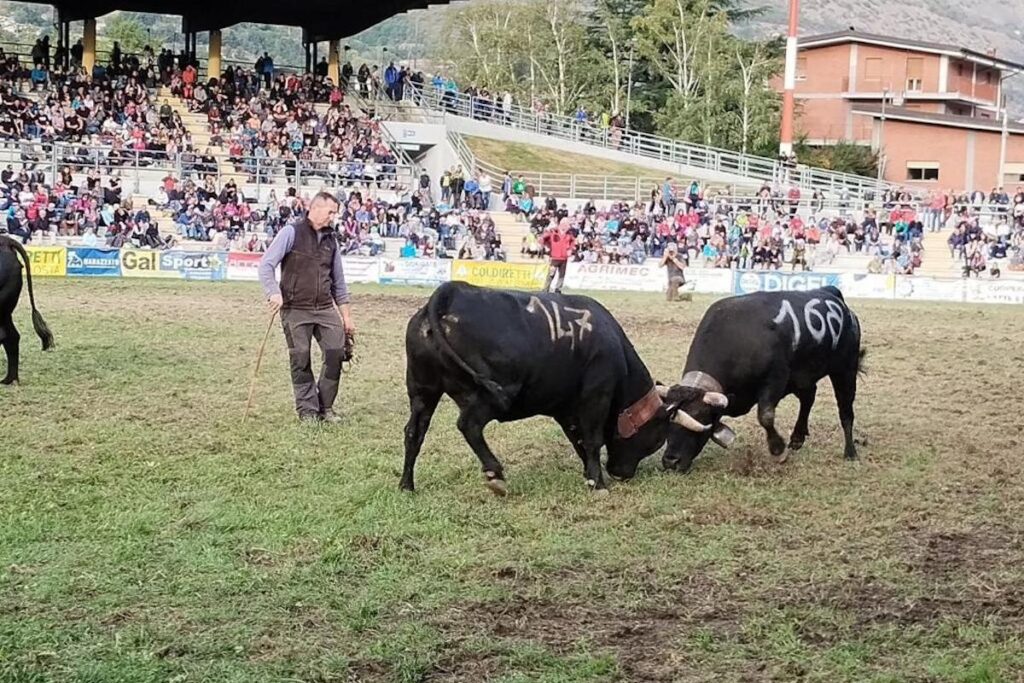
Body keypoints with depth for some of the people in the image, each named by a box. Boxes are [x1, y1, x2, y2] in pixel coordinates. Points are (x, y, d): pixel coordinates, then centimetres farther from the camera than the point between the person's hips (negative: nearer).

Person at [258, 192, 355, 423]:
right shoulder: (292, 232, -2)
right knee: (300, 360, -1)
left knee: (336, 352, -6)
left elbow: (338, 281, 20)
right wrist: (274, 292, -21)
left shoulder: (331, 239, 14)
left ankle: (325, 406, 9)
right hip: (295, 310, -4)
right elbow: (266, 264, -7)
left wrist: (346, 315, 18)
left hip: (325, 308, 5)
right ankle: (307, 409, 11)